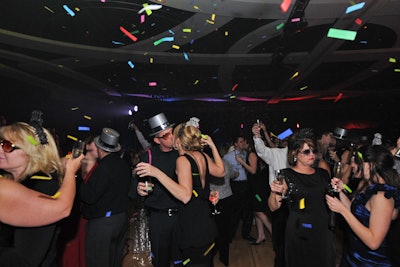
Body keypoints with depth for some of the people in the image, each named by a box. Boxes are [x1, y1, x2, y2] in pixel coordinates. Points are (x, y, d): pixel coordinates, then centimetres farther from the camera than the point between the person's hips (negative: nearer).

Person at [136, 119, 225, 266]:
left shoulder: (183, 160, -19)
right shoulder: (202, 156, 2)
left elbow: (185, 196, -30)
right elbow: (221, 172, 17)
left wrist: (157, 173, -33)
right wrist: (213, 146, 16)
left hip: (192, 227, -8)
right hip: (206, 222, 8)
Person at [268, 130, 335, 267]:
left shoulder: (322, 173, 3)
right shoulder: (287, 175, -10)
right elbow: (273, 207, -12)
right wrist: (274, 192, -29)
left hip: (323, 230, 5)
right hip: (299, 234, -4)